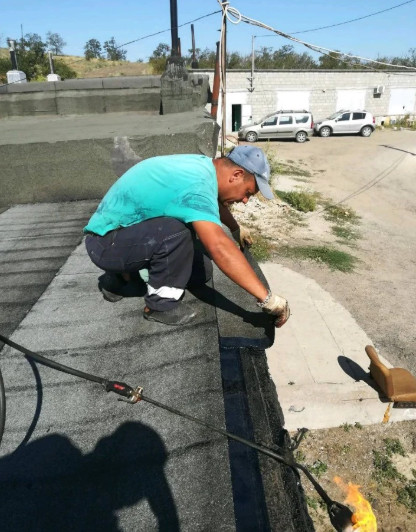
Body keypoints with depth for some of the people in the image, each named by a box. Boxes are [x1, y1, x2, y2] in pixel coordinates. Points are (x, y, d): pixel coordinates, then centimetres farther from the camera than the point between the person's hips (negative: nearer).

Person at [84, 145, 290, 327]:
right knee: (177, 232, -34)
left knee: (200, 271, 5)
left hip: (130, 230, 10)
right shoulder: (197, 184, -28)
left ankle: (124, 274, 18)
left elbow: (215, 202, 25)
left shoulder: (203, 166, 2)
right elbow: (219, 247, -41)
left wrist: (237, 230, 38)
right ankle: (160, 302, -10)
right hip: (106, 242, -9)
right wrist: (266, 298, -39)